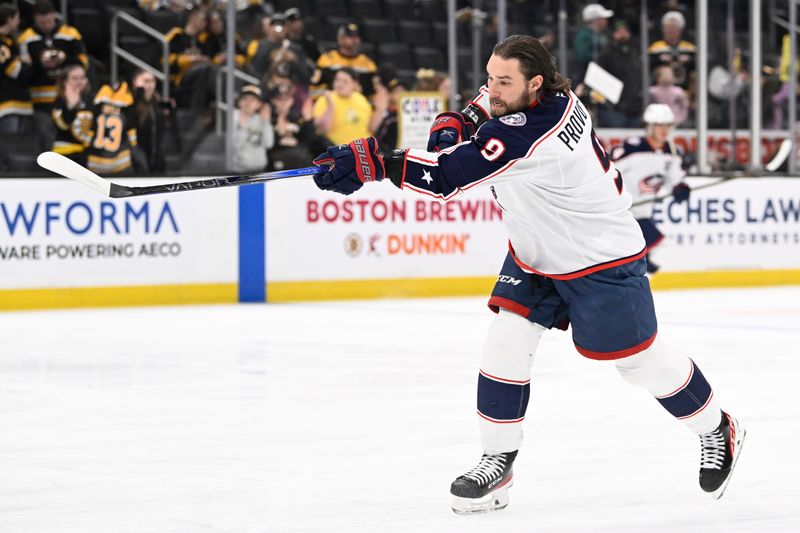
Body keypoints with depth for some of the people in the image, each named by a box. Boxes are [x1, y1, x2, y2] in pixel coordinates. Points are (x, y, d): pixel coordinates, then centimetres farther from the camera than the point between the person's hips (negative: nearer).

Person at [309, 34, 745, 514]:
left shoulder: (532, 134, -36)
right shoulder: (552, 96, -9)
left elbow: (453, 173, -44)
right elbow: (491, 102, 16)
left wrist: (375, 163, -51)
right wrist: (457, 122, -5)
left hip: (602, 259, -9)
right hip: (536, 256, 9)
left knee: (641, 358, 5)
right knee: (506, 343, -4)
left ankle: (718, 430, 30)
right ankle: (498, 462, 5)